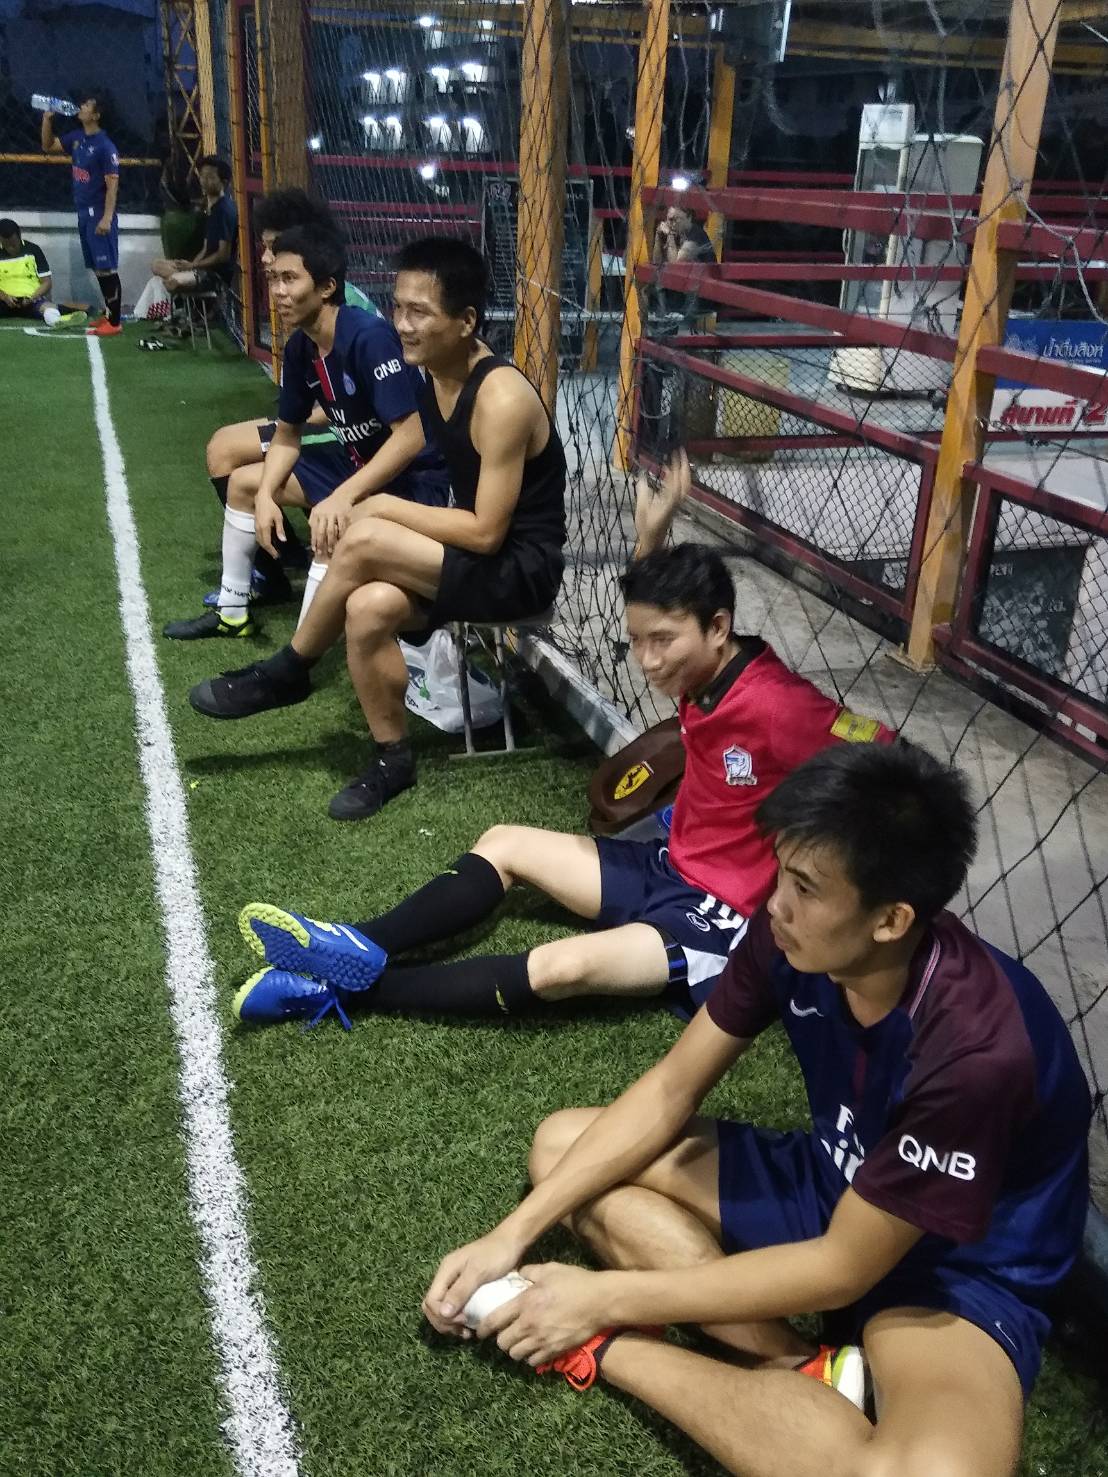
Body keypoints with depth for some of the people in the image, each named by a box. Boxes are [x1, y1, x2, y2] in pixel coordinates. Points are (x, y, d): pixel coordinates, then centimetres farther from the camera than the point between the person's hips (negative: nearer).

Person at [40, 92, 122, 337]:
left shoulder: (105, 146, -13)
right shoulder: (76, 137, 10)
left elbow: (112, 184, -16)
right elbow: (48, 146, 23)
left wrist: (107, 218, -23)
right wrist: (47, 119, 8)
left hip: (99, 214, -8)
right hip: (84, 213, 8)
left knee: (107, 268, -8)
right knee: (97, 268, 12)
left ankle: (115, 322, -8)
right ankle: (109, 313, 20)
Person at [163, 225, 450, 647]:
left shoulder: (369, 337, -26)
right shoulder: (299, 347, -1)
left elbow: (411, 436, -31)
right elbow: (287, 434, 10)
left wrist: (341, 498, -35)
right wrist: (265, 496, -7)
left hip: (417, 477, -9)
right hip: (357, 461, 10)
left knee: (335, 527, -38)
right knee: (243, 483, 15)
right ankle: (232, 612, 27)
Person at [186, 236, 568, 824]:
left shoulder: (501, 400, -24)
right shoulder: (430, 368, 1)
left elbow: (486, 532, -24)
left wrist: (384, 508, -17)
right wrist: (345, 494, -4)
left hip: (519, 568, -7)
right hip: (473, 547, 7)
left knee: (364, 543, -26)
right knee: (368, 608, -22)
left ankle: (286, 672, -2)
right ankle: (393, 759, -4)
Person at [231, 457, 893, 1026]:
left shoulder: (781, 707, -27)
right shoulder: (703, 672, -2)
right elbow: (650, 609, 16)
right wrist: (652, 536, -4)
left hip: (724, 917, -9)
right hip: (671, 867, 9)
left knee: (562, 968, -29)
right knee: (504, 845, 6)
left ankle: (355, 985, -20)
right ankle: (359, 952, -2)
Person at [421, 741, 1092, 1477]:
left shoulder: (978, 1047, -35)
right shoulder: (792, 936, -18)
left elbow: (842, 1268, -25)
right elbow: (670, 1091, -6)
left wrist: (608, 1298, -20)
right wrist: (514, 1233, -13)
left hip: (959, 1272, -6)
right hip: (833, 1187, 7)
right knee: (561, 1145, -2)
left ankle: (611, 1350, -18)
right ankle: (805, 1372, -14)